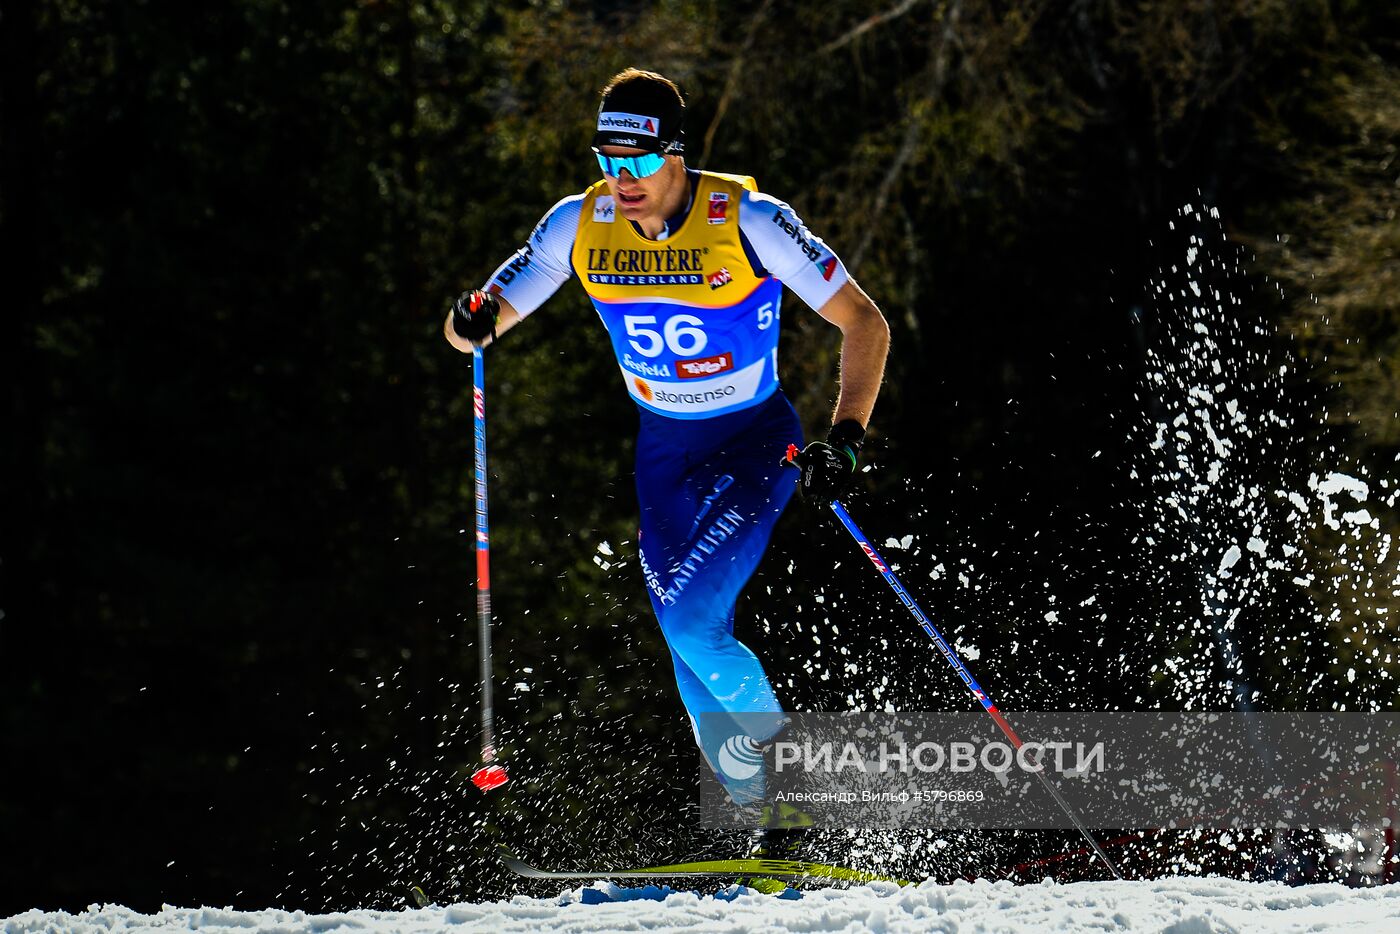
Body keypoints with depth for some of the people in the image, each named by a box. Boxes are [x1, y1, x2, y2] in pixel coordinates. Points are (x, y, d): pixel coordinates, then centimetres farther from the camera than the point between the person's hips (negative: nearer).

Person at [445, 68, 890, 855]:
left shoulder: (747, 221, -23)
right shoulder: (580, 225, -10)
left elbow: (866, 325, -17)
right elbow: (484, 323, -5)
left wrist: (845, 439, -28)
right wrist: (472, 322, -29)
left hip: (756, 443, -5)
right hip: (664, 449, 5)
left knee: (689, 616, -22)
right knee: (695, 642, 4)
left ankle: (782, 750, 0)